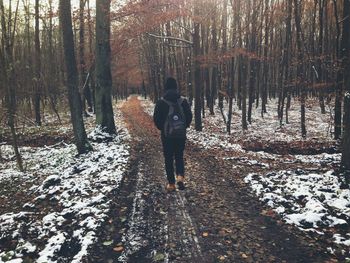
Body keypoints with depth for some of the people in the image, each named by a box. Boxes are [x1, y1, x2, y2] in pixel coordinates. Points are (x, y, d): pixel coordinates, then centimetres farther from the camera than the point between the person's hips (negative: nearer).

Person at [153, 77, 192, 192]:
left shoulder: (161, 102, -9)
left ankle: (171, 184, 13)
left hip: (167, 135, -2)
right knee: (179, 157, 17)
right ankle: (180, 176, -5)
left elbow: (156, 119, -7)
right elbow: (189, 116, -1)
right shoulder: (183, 101, -2)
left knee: (168, 159, 10)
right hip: (181, 135, 2)